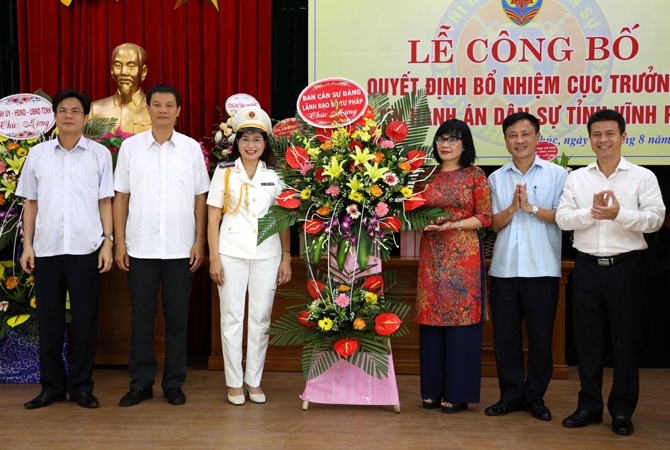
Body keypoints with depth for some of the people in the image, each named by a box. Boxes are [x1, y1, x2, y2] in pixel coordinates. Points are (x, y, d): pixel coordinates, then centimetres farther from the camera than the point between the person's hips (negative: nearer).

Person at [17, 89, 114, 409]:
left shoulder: (100, 154, 3)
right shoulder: (37, 154, 7)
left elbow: (105, 202, 3)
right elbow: (31, 203, 10)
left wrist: (108, 242, -3)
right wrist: (27, 244, 4)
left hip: (86, 249, -1)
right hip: (46, 249, 2)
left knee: (85, 319, 4)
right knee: (48, 320, 7)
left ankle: (81, 386, 15)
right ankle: (52, 386, 19)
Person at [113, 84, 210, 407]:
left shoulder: (191, 148, 4)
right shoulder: (130, 147, 3)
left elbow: (200, 199, 5)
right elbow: (121, 198, 5)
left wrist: (199, 242, -1)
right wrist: (119, 243, 0)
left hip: (180, 249, 0)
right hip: (140, 248, 0)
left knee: (177, 318, 6)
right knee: (141, 317, 6)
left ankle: (174, 383, 17)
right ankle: (141, 383, 18)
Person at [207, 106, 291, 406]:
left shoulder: (275, 175, 6)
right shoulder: (224, 172, 2)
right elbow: (213, 217, 1)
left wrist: (286, 258, 2)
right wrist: (214, 258, -5)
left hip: (266, 254, 1)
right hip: (232, 252, -1)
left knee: (261, 318, 5)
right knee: (232, 317, 3)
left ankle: (254, 381, 16)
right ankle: (234, 383, 12)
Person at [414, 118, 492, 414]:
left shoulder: (476, 175, 0)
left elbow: (484, 218, -4)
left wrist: (451, 225, -15)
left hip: (463, 255, -4)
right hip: (432, 255, 4)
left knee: (461, 319, -1)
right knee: (431, 318, 5)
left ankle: (458, 392, 8)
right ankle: (433, 389, 16)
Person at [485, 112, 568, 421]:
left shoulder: (557, 174, 2)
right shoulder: (496, 178, 10)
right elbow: (493, 223, 5)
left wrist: (531, 207, -13)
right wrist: (512, 208, -12)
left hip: (542, 269, -2)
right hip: (504, 268, 3)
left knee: (540, 336, 5)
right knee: (504, 335, 7)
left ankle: (535, 396, 20)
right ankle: (511, 395, 20)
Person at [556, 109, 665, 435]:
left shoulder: (643, 177, 0)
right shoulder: (577, 178, 7)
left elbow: (655, 218, -10)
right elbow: (562, 218, -2)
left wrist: (619, 214, -24)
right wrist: (592, 213, -19)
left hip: (624, 266, -2)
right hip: (587, 267, 3)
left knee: (624, 338, 5)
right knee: (586, 337, 9)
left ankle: (622, 410, 17)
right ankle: (589, 405, 21)